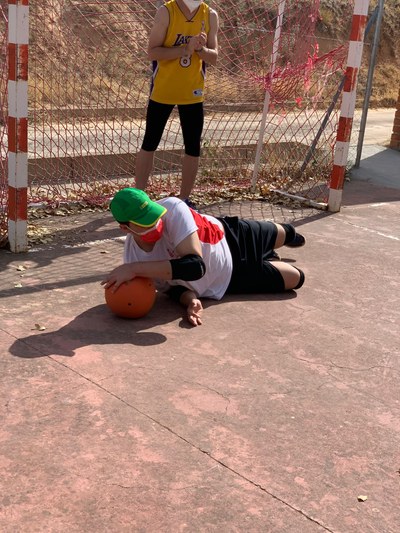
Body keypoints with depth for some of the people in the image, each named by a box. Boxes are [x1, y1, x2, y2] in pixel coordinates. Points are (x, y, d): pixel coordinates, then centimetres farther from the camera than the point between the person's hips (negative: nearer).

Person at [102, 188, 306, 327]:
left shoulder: (171, 208, -40)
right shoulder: (133, 259, -28)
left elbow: (195, 265, -47)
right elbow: (171, 284, -13)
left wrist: (136, 268, -50)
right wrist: (191, 300, -36)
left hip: (232, 240, -2)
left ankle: (288, 232, 61)